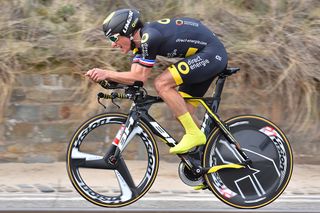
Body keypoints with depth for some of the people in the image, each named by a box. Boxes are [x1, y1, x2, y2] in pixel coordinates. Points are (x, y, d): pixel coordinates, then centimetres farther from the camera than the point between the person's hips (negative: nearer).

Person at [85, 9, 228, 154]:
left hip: (212, 54, -10)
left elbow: (140, 77, -21)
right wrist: (103, 75, -8)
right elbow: (134, 78, 3)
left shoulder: (149, 37, -22)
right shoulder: (141, 39, 7)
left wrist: (107, 74, -18)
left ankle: (194, 135, -16)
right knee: (181, 112, 6)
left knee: (162, 84, -20)